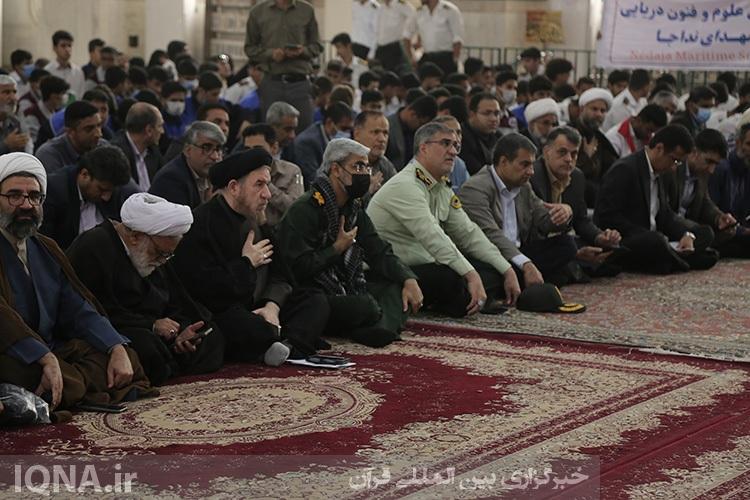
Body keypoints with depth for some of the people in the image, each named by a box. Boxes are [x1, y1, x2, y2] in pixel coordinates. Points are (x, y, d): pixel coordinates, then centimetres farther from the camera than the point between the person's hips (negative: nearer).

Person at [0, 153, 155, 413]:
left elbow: (80, 310, 11)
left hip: (51, 350, 8)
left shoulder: (46, 250, 16)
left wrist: (118, 349, -6)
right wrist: (47, 359, -32)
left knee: (126, 358, -8)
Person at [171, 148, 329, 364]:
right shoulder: (200, 224, -13)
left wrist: (272, 305, -11)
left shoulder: (257, 220, 15)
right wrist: (247, 263, -9)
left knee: (315, 301, -5)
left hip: (256, 307, 9)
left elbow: (278, 275, 13)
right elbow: (204, 290, -23)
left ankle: (289, 346, -32)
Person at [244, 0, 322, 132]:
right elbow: (250, 48, 9)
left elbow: (316, 46, 11)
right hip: (272, 82, 0)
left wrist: (302, 51, -10)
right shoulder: (258, 12, 8)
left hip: (300, 82, 0)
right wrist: (270, 54, -10)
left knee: (305, 130, -4)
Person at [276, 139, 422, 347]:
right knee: (365, 307, -33)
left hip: (346, 290, 9)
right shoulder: (304, 210, -15)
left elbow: (380, 253, 12)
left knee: (399, 286, -2)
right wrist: (337, 248, -12)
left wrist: (409, 280, -5)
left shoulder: (354, 208, 13)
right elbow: (298, 269, -23)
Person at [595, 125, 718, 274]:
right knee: (656, 241, -38)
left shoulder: (657, 174, 15)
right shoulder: (624, 170, -14)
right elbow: (607, 217, -21)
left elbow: (665, 214, 17)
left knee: (705, 232, 6)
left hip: (651, 241, 10)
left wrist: (686, 234, -5)